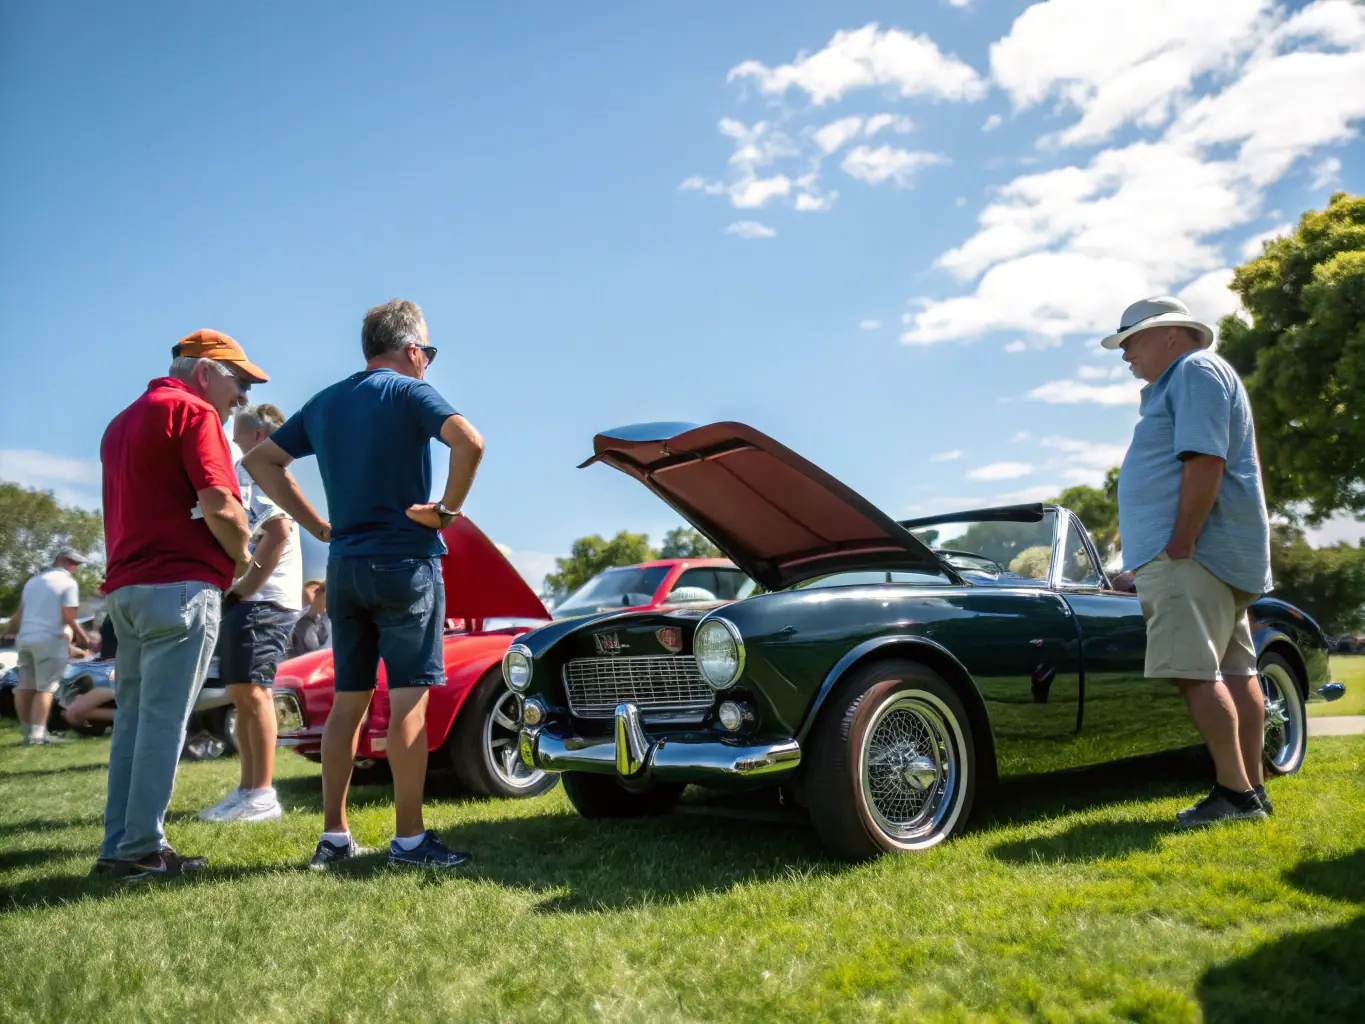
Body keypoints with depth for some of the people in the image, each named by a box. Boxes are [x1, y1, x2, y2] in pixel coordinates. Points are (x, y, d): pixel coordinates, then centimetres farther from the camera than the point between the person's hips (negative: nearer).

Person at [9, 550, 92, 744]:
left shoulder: (32, 580, 17)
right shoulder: (68, 582, -6)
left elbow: (20, 612, 21)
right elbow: (68, 618, -11)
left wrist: (14, 630, 37)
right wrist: (84, 638, 1)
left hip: (25, 638, 7)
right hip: (50, 640, -7)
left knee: (25, 686, 11)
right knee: (46, 688, -7)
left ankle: (27, 731, 16)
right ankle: (37, 733, -13)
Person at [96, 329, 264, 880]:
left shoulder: (123, 422, 23)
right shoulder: (193, 412, -7)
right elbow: (219, 507, -18)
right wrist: (242, 558, -1)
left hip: (125, 587, 9)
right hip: (179, 587, -9)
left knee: (133, 718, 12)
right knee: (163, 721, -5)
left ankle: (118, 844, 15)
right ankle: (144, 849, -2)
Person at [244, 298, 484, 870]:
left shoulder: (324, 403, 14)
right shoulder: (409, 392, -5)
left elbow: (260, 460, 18)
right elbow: (469, 441, -23)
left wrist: (319, 527, 12)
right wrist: (448, 508, -10)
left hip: (344, 566, 6)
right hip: (405, 562, -6)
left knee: (348, 702, 11)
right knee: (409, 699, -3)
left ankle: (333, 835, 14)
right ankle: (409, 839, -1)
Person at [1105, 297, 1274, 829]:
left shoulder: (1196, 371, -8)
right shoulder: (1178, 384, 23)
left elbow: (1205, 463, -20)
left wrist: (1179, 546, -23)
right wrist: (1147, 562, 21)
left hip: (1196, 551, -11)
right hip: (1220, 553, 11)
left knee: (1196, 674, -12)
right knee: (1234, 671, 10)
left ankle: (1236, 793, -9)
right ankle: (1252, 790, 14)